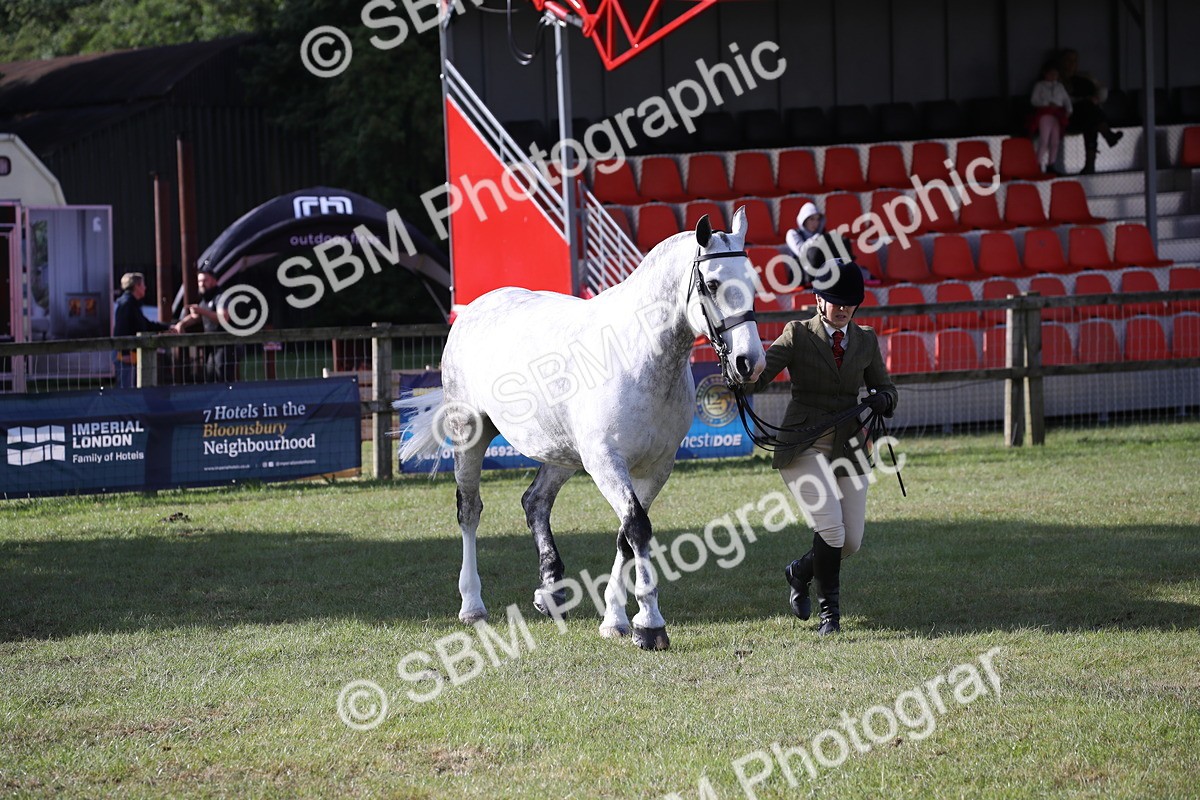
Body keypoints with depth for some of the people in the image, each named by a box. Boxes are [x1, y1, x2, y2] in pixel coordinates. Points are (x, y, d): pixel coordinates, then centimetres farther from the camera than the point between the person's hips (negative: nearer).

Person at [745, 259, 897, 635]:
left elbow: (886, 388, 16)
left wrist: (882, 399, -9)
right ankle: (829, 611, -1)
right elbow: (758, 375, -13)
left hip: (848, 447, 5)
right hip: (804, 446, -5)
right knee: (831, 529, -19)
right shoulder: (798, 335, -3)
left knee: (852, 542, 2)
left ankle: (800, 571, 33)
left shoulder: (865, 340, 9)